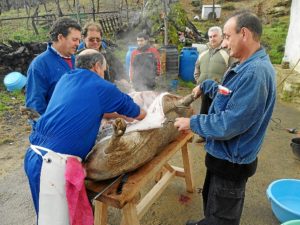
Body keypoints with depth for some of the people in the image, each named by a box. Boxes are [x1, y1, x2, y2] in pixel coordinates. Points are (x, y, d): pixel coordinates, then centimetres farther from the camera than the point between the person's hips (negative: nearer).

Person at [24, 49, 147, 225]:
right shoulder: (102, 87, -4)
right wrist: (145, 114, 34)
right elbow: (138, 114, 11)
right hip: (54, 161, -8)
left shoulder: (66, 79, 15)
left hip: (35, 154, 8)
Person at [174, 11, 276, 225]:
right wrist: (205, 85, 16)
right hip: (224, 154, 10)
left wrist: (192, 122, -18)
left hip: (232, 161, -10)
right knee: (211, 198, 31)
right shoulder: (246, 66, 4)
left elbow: (229, 124, -31)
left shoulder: (255, 72, -30)